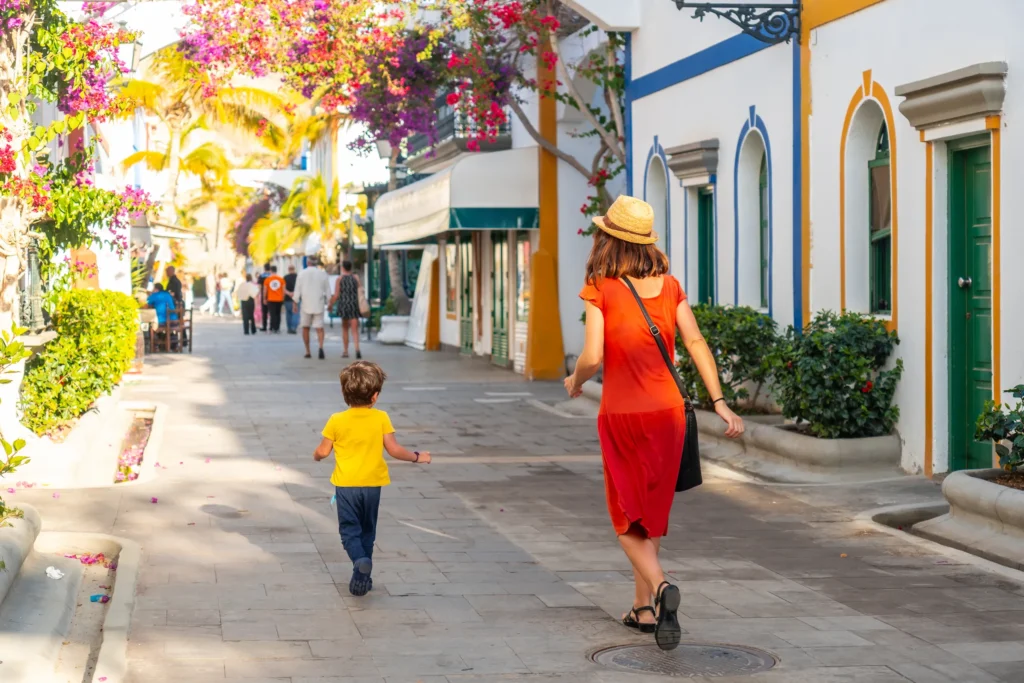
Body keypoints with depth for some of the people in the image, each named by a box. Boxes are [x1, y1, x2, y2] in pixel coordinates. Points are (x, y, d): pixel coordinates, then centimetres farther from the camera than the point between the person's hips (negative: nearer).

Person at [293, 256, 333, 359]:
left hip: (306, 304, 0)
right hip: (319, 305, 0)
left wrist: (295, 303, 6)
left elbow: (297, 290, -1)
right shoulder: (323, 274, 2)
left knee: (305, 328, 12)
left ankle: (307, 351, 13)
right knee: (319, 328, 1)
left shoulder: (302, 273, -1)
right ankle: (321, 346, -24)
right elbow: (328, 291, 5)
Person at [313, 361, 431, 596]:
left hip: (346, 485, -1)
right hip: (372, 484, 1)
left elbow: (322, 452, -2)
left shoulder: (337, 421, -7)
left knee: (349, 529, 2)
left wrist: (316, 456, 22)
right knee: (367, 530, 15)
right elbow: (394, 449, -7)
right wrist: (417, 457, 8)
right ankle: (362, 576, 16)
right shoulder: (381, 419, -7)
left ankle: (360, 560, -26)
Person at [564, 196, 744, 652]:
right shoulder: (669, 285, 3)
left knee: (627, 516, 7)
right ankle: (644, 609, 23)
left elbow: (592, 357, -15)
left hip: (622, 415, -4)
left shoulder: (601, 289, -9)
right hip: (667, 411, 4)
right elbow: (696, 344, -2)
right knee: (652, 511, 19)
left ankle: (660, 587, -19)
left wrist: (575, 382, 5)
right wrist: (719, 403, -3)